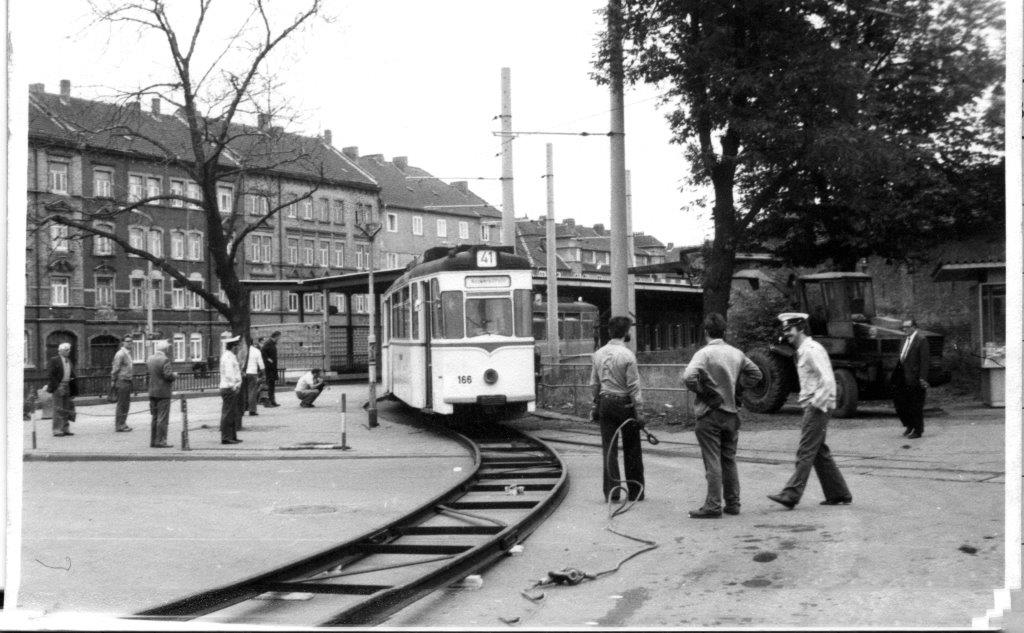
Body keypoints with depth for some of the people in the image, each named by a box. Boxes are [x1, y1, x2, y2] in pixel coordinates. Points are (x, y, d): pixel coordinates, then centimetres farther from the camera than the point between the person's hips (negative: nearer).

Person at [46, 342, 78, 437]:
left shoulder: (69, 361, 16)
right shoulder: (54, 361, -6)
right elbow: (50, 375, -10)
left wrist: (74, 389, 12)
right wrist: (52, 387, -16)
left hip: (68, 387, 7)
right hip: (59, 387, -7)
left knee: (67, 409, 9)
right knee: (58, 409, -6)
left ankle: (66, 429, 16)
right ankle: (57, 430, -3)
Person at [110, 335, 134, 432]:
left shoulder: (128, 353, 16)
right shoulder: (120, 354, -12)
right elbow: (115, 369, -15)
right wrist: (113, 382, -16)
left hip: (128, 381, 9)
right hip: (122, 381, -9)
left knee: (126, 404, 12)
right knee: (121, 404, -5)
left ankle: (123, 424, 19)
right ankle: (119, 426, -2)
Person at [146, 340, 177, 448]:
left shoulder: (150, 359, 7)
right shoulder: (165, 360, -15)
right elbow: (168, 375, -22)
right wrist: (174, 375, -2)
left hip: (152, 392, 8)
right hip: (163, 393, -7)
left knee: (154, 417, 14)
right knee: (163, 418, -3)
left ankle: (153, 441, 17)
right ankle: (160, 441, -4)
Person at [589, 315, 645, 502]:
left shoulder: (598, 354, 4)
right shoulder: (627, 355, -12)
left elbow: (594, 384, 9)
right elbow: (633, 387, -12)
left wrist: (596, 406, 17)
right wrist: (638, 411, -8)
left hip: (605, 402, 4)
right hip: (624, 403, -4)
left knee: (609, 447, 6)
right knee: (632, 449, 6)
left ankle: (611, 490, 5)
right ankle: (635, 491, 13)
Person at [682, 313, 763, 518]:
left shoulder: (705, 353, -14)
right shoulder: (737, 353, 5)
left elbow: (688, 377, -26)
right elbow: (755, 374, 15)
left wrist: (701, 391, -10)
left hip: (709, 412, -5)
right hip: (731, 412, 6)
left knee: (712, 462, -2)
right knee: (729, 460, 15)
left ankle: (713, 506, -1)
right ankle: (733, 503, 19)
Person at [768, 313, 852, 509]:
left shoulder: (812, 350, -14)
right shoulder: (803, 351, 17)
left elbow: (828, 381, -22)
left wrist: (816, 404, -19)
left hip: (816, 408, -10)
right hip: (811, 406, 10)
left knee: (805, 452, -10)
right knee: (819, 452, 13)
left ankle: (791, 495, -11)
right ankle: (839, 494, 20)